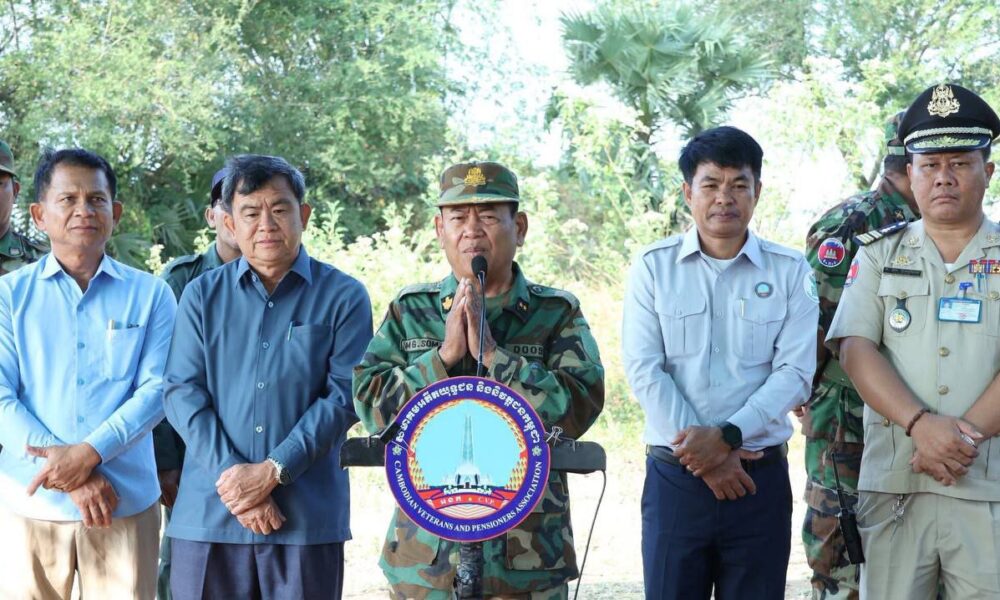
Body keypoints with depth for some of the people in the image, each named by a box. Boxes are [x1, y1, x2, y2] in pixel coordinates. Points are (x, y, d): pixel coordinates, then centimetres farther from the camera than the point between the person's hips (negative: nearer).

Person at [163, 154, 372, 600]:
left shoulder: (344, 297, 3)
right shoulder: (201, 295, 9)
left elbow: (344, 396, -4)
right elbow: (182, 393, 2)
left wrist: (273, 471, -13)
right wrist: (230, 476, -11)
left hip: (308, 518, -1)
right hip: (208, 514, 2)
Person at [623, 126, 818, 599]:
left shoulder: (790, 271, 4)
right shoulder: (653, 267, 3)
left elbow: (795, 373, -3)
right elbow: (643, 369, -4)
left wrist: (727, 436, -16)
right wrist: (703, 454, -11)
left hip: (760, 475, 0)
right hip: (673, 476, 0)